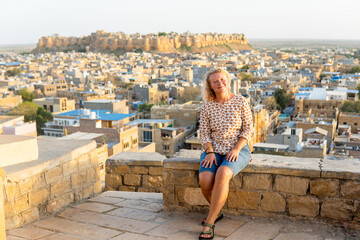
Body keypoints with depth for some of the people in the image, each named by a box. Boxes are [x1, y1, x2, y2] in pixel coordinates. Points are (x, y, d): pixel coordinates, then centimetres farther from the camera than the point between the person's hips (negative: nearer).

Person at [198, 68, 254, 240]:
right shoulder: (207, 107, 2)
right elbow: (204, 133, 3)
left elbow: (248, 128, -2)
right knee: (204, 180, -26)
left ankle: (209, 223, -24)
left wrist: (236, 149, -14)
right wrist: (209, 152, -14)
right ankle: (217, 211, 5)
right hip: (213, 149, 2)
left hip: (238, 150, -2)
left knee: (222, 174, -34)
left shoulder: (240, 101, -2)